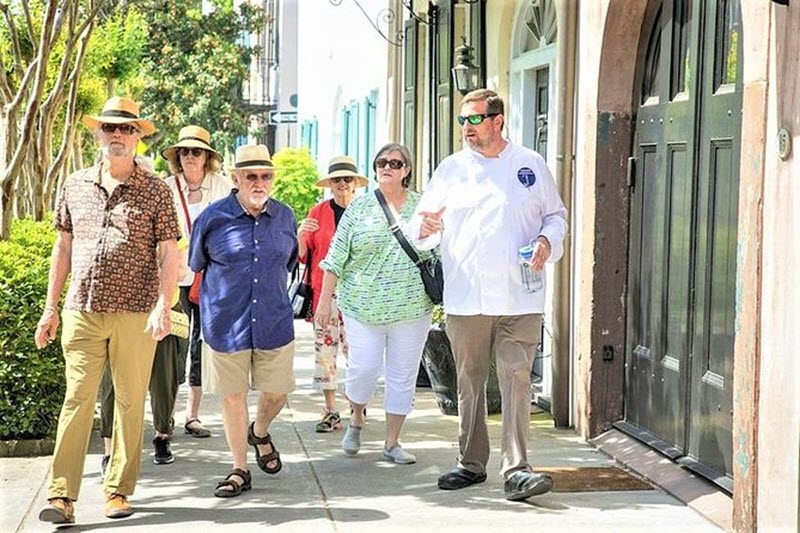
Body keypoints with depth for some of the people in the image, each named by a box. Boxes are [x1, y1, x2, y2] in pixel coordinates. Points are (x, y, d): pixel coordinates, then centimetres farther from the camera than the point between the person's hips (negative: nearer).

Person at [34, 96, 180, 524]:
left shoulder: (155, 191, 2)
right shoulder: (76, 185, 11)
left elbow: (168, 254, -1)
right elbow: (63, 247, 17)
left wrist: (163, 306, -14)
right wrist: (50, 307, 14)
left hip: (135, 315, -2)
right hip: (82, 312, 2)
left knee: (130, 403, 5)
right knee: (77, 400, -3)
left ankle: (118, 491, 15)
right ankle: (61, 496, -4)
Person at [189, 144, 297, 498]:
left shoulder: (284, 217, 4)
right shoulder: (213, 217, -6)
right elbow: (196, 266, 9)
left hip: (274, 321, 3)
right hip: (225, 323, -2)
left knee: (277, 391, 6)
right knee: (233, 396, 5)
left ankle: (260, 433, 41)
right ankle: (240, 471, 19)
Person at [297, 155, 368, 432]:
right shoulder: (318, 213, 8)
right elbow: (302, 256, 9)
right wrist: (300, 236, -11)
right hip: (324, 291, 2)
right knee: (324, 349, 1)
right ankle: (331, 411, 8)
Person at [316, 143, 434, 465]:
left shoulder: (422, 207, 7)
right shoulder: (360, 207, 4)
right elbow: (337, 257, 4)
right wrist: (326, 299, 0)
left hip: (411, 306, 2)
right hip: (363, 305, -1)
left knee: (403, 375, 5)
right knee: (364, 367, -6)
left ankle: (392, 442, 17)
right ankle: (356, 420, 24)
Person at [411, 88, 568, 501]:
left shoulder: (530, 165, 8)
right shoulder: (451, 169, 9)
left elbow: (556, 215, 15)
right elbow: (423, 221, 9)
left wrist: (548, 241, -6)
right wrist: (425, 227, -15)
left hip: (519, 299, -2)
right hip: (465, 298, 2)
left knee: (516, 379, -9)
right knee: (469, 382, 9)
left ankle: (516, 470, -9)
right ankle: (471, 463, 22)